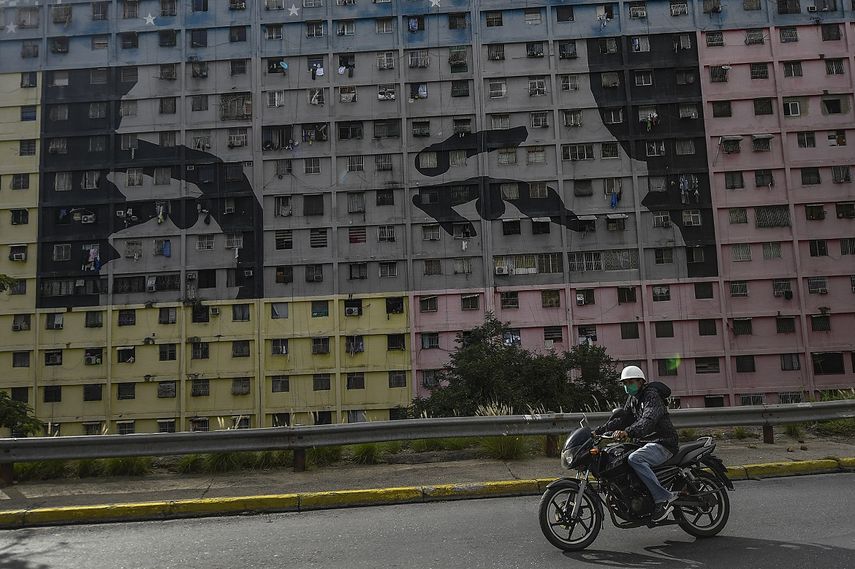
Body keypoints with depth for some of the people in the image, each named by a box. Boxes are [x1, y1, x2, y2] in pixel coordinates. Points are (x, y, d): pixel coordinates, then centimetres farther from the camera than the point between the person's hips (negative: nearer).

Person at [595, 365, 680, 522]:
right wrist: (599, 431, 2)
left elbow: (648, 420, -31)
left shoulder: (652, 395, -14)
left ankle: (663, 498, -29)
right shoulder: (632, 398, 16)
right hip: (648, 442, 10)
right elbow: (622, 417, 14)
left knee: (634, 459, -32)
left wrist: (628, 432, -47)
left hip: (663, 444, -10)